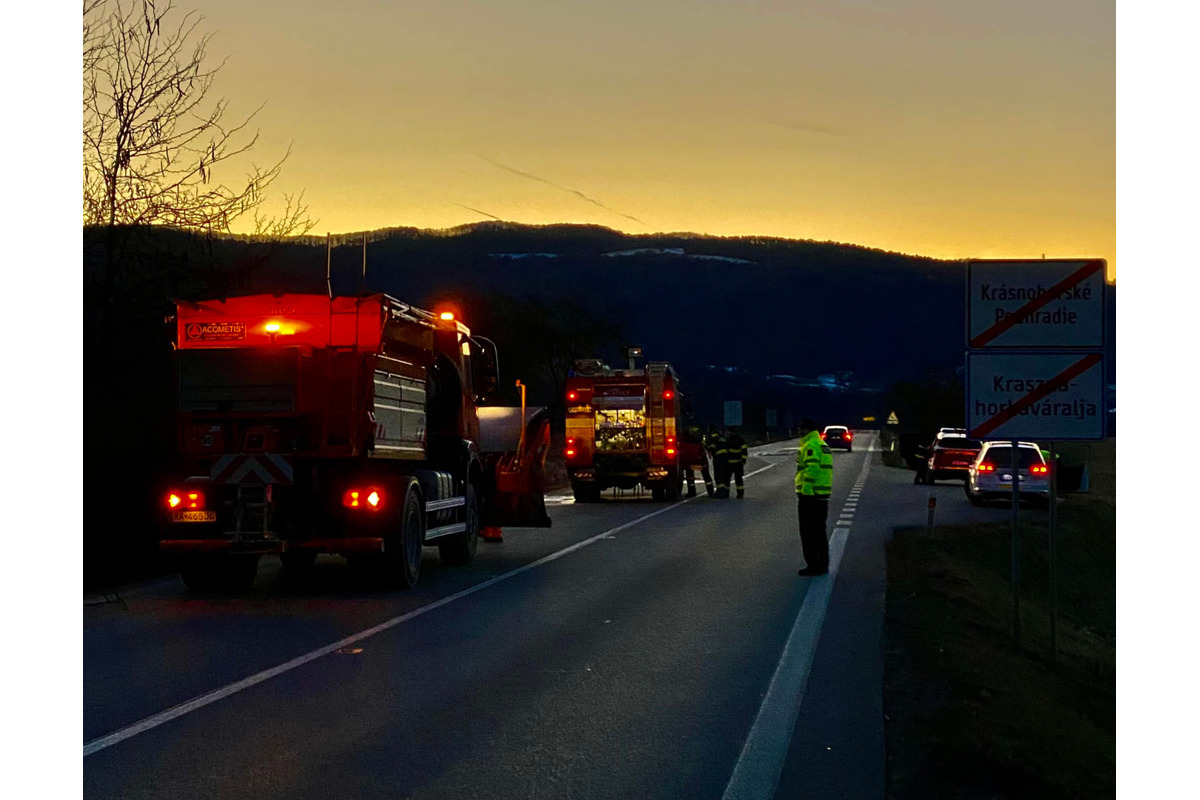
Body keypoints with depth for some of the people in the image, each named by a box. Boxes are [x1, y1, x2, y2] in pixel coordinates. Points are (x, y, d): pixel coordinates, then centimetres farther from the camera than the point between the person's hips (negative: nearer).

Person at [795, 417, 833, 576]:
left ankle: (812, 565, -3)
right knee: (820, 532, 16)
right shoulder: (823, 445, 17)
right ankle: (823, 565, 19)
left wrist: (805, 488, -23)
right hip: (823, 496, 9)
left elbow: (812, 468, -26)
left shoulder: (810, 446, -14)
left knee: (808, 533, -3)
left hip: (809, 496, -9)